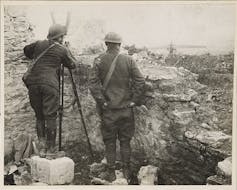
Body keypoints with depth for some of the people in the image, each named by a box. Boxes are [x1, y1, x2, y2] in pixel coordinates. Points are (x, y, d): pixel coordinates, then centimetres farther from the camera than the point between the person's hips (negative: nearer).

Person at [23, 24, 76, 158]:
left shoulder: (39, 44, 15)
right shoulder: (62, 50, 4)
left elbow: (26, 50, 32)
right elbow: (72, 65, 15)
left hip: (33, 83, 4)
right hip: (50, 84, -4)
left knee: (39, 117, 12)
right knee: (50, 117, 2)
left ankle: (42, 147, 12)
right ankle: (51, 148, 6)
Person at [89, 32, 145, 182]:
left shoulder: (99, 61, -4)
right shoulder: (128, 60, -2)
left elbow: (93, 84, -11)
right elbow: (140, 81, -6)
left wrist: (102, 102, -6)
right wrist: (134, 100, -1)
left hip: (108, 109, -1)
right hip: (126, 108, 1)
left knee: (110, 142, 9)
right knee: (125, 141, 13)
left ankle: (111, 173, 15)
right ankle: (127, 172, 22)